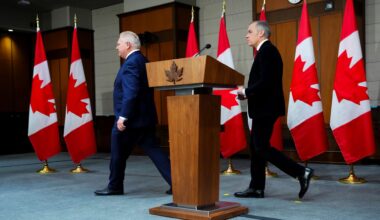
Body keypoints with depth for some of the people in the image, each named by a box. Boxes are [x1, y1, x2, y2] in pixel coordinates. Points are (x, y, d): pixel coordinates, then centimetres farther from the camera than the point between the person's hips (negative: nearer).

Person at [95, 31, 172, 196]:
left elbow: (131, 93, -25)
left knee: (118, 154, 8)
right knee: (153, 150, 6)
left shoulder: (131, 62, -15)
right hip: (144, 117, 9)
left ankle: (115, 186, 22)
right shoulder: (142, 61, 15)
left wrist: (123, 117, -24)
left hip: (130, 119, -9)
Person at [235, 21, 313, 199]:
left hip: (266, 108, -10)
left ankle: (301, 172, -6)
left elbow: (265, 82, -25)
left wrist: (245, 92, -13)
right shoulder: (266, 51, 17)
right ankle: (256, 188, 18)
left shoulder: (267, 51, -15)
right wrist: (247, 92, 5)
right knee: (255, 146, 12)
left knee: (262, 147, -9)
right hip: (263, 108, 10)